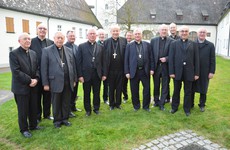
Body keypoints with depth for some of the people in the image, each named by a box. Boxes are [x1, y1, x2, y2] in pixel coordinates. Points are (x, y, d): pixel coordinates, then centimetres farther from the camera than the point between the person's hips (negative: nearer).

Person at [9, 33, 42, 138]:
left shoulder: (33, 53, 10)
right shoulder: (14, 54, -10)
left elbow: (37, 68, 9)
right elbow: (16, 71, -17)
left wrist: (36, 79, -8)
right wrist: (29, 80, -17)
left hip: (33, 86, 6)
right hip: (21, 87, -5)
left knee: (33, 108, 15)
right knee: (23, 110, 7)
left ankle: (33, 125, 32)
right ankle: (24, 129, 22)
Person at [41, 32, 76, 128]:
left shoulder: (69, 50, 10)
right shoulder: (47, 50, -2)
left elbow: (73, 66, 12)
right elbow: (44, 68, -4)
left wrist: (74, 80, 10)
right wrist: (45, 83, -7)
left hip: (68, 82, 3)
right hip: (55, 82, -3)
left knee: (66, 102, 12)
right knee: (56, 103, 9)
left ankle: (65, 118, 29)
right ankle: (57, 120, 25)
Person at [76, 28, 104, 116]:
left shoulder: (100, 47, 7)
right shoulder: (82, 46, 0)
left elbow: (102, 61, 6)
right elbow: (78, 62, -4)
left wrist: (104, 74, 2)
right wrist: (80, 75, -8)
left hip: (97, 74, 2)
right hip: (86, 74, -2)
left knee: (97, 93, 11)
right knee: (87, 93, 10)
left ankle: (96, 108, 29)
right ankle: (88, 110, 25)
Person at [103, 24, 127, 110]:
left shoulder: (124, 41, 1)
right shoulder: (106, 42, -3)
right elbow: (105, 57, -6)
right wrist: (105, 72, -9)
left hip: (120, 69, 1)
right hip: (110, 70, -1)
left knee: (119, 88, 12)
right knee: (111, 88, 12)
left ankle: (118, 103, 28)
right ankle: (111, 104, 27)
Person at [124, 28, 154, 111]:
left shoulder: (147, 44, 6)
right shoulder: (129, 46, 3)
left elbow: (151, 57, 6)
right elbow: (126, 60, 1)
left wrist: (151, 69, 0)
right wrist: (127, 72, -4)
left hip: (145, 71, 1)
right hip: (134, 71, -1)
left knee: (147, 89, 6)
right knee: (134, 90, 8)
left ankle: (146, 106, 22)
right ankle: (136, 106, 25)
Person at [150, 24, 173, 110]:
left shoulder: (171, 41, 0)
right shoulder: (153, 40, 5)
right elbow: (151, 54, 3)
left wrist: (166, 59, -16)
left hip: (165, 66, -1)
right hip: (156, 66, 2)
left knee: (165, 86, 4)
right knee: (156, 85, 13)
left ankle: (161, 103, 15)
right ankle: (156, 101, 29)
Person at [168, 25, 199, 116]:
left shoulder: (193, 44, 5)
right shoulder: (174, 43, 3)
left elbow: (196, 59, 3)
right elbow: (171, 58, -2)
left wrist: (197, 73, -1)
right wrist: (171, 72, -8)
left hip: (189, 72, 1)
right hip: (177, 71, 0)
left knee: (188, 92, 11)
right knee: (176, 91, 13)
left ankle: (187, 109, 25)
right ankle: (174, 107, 29)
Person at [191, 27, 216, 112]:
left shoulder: (210, 45, 1)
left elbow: (212, 60, 0)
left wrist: (212, 72, -4)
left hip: (204, 72, 1)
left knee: (203, 90, 12)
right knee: (192, 89, 10)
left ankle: (202, 105, 28)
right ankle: (191, 104, 24)